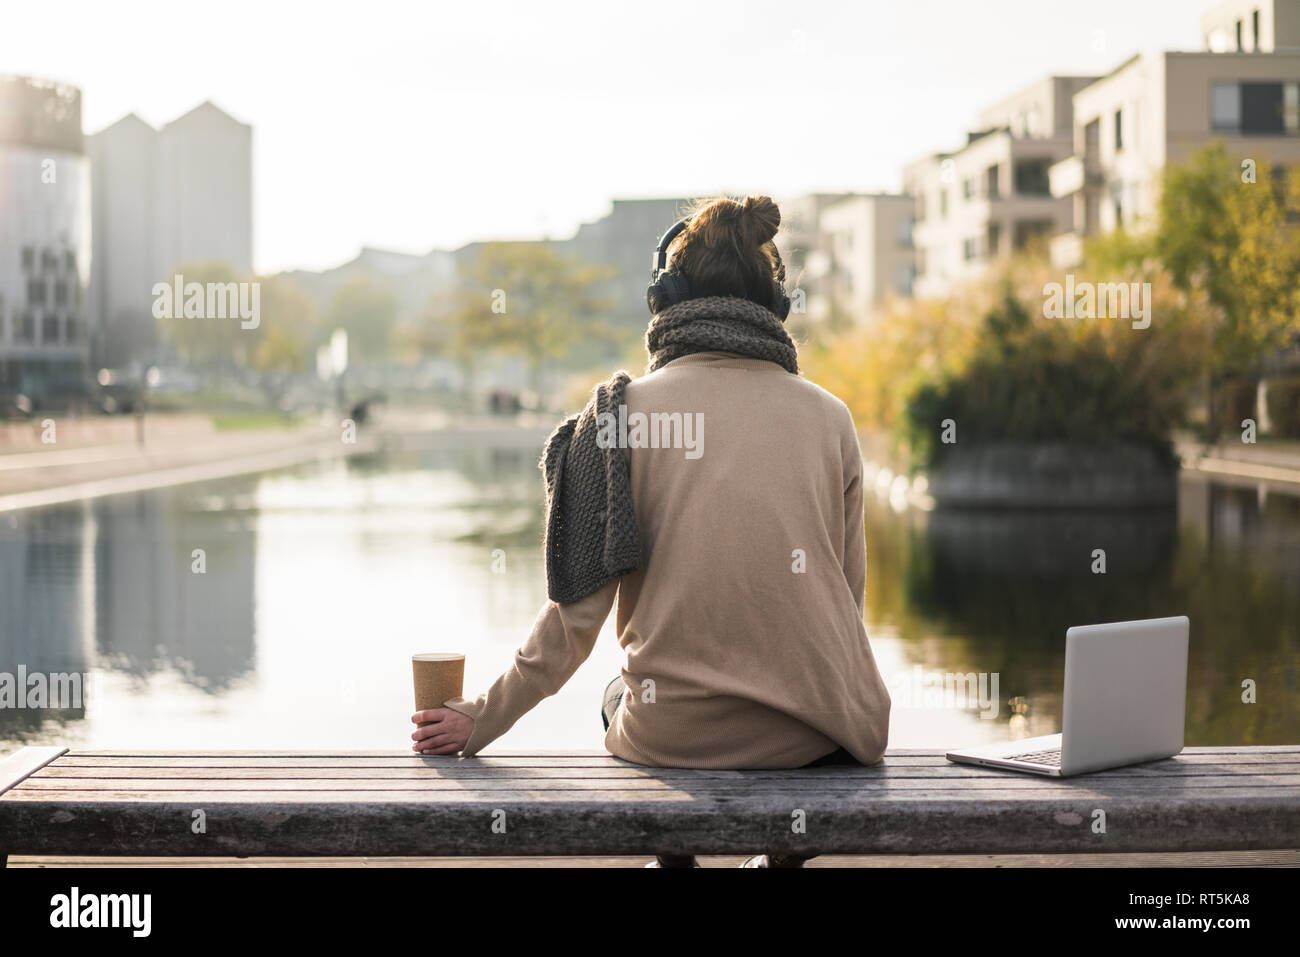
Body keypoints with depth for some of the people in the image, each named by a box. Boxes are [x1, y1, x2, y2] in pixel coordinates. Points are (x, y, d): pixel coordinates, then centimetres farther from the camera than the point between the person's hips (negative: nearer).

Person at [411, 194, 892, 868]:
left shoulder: (623, 411, -4)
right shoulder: (828, 416, 0)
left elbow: (577, 609, -4)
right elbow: (847, 590, 7)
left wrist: (482, 721, 7)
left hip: (674, 733, 0)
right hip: (818, 735, 1)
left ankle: (674, 855, 37)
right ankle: (785, 851, 32)